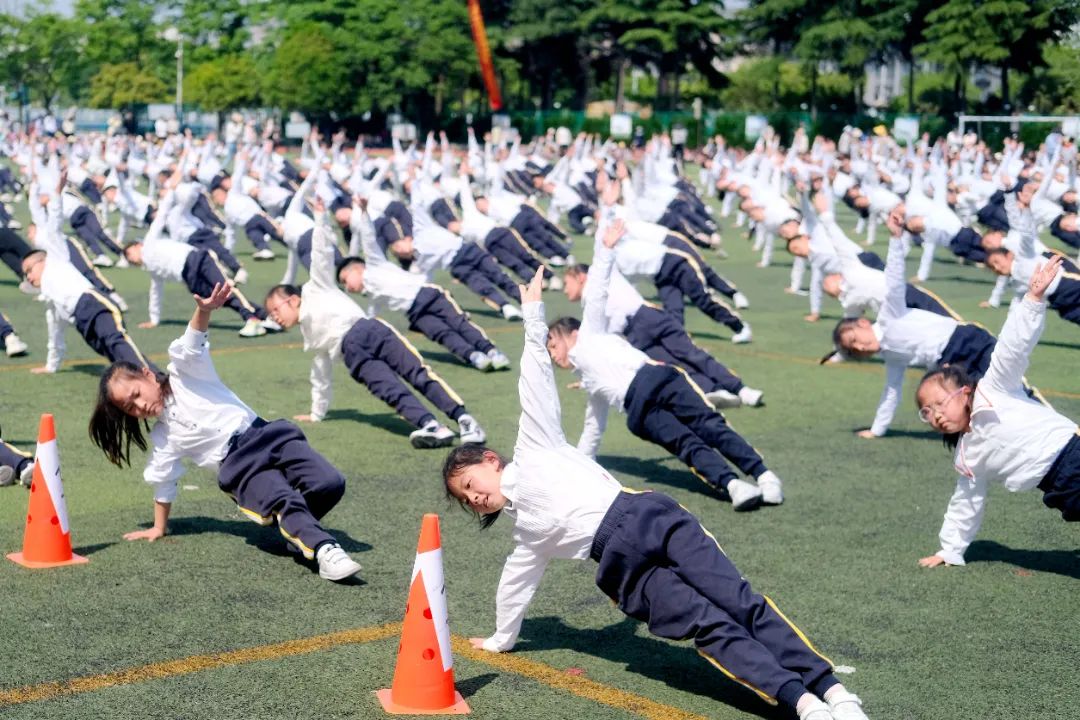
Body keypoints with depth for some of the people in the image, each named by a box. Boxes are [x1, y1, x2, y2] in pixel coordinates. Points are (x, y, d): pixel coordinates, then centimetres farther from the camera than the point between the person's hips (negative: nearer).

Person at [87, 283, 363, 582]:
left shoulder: (184, 373, 11)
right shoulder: (162, 437, 18)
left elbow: (190, 346, -7)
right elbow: (163, 482, 28)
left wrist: (203, 310, -28)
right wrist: (159, 528, 33)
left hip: (265, 435, 0)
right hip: (239, 466, 0)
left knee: (330, 483, -22)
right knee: (283, 502, -32)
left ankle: (296, 528, 0)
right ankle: (324, 549, -48)